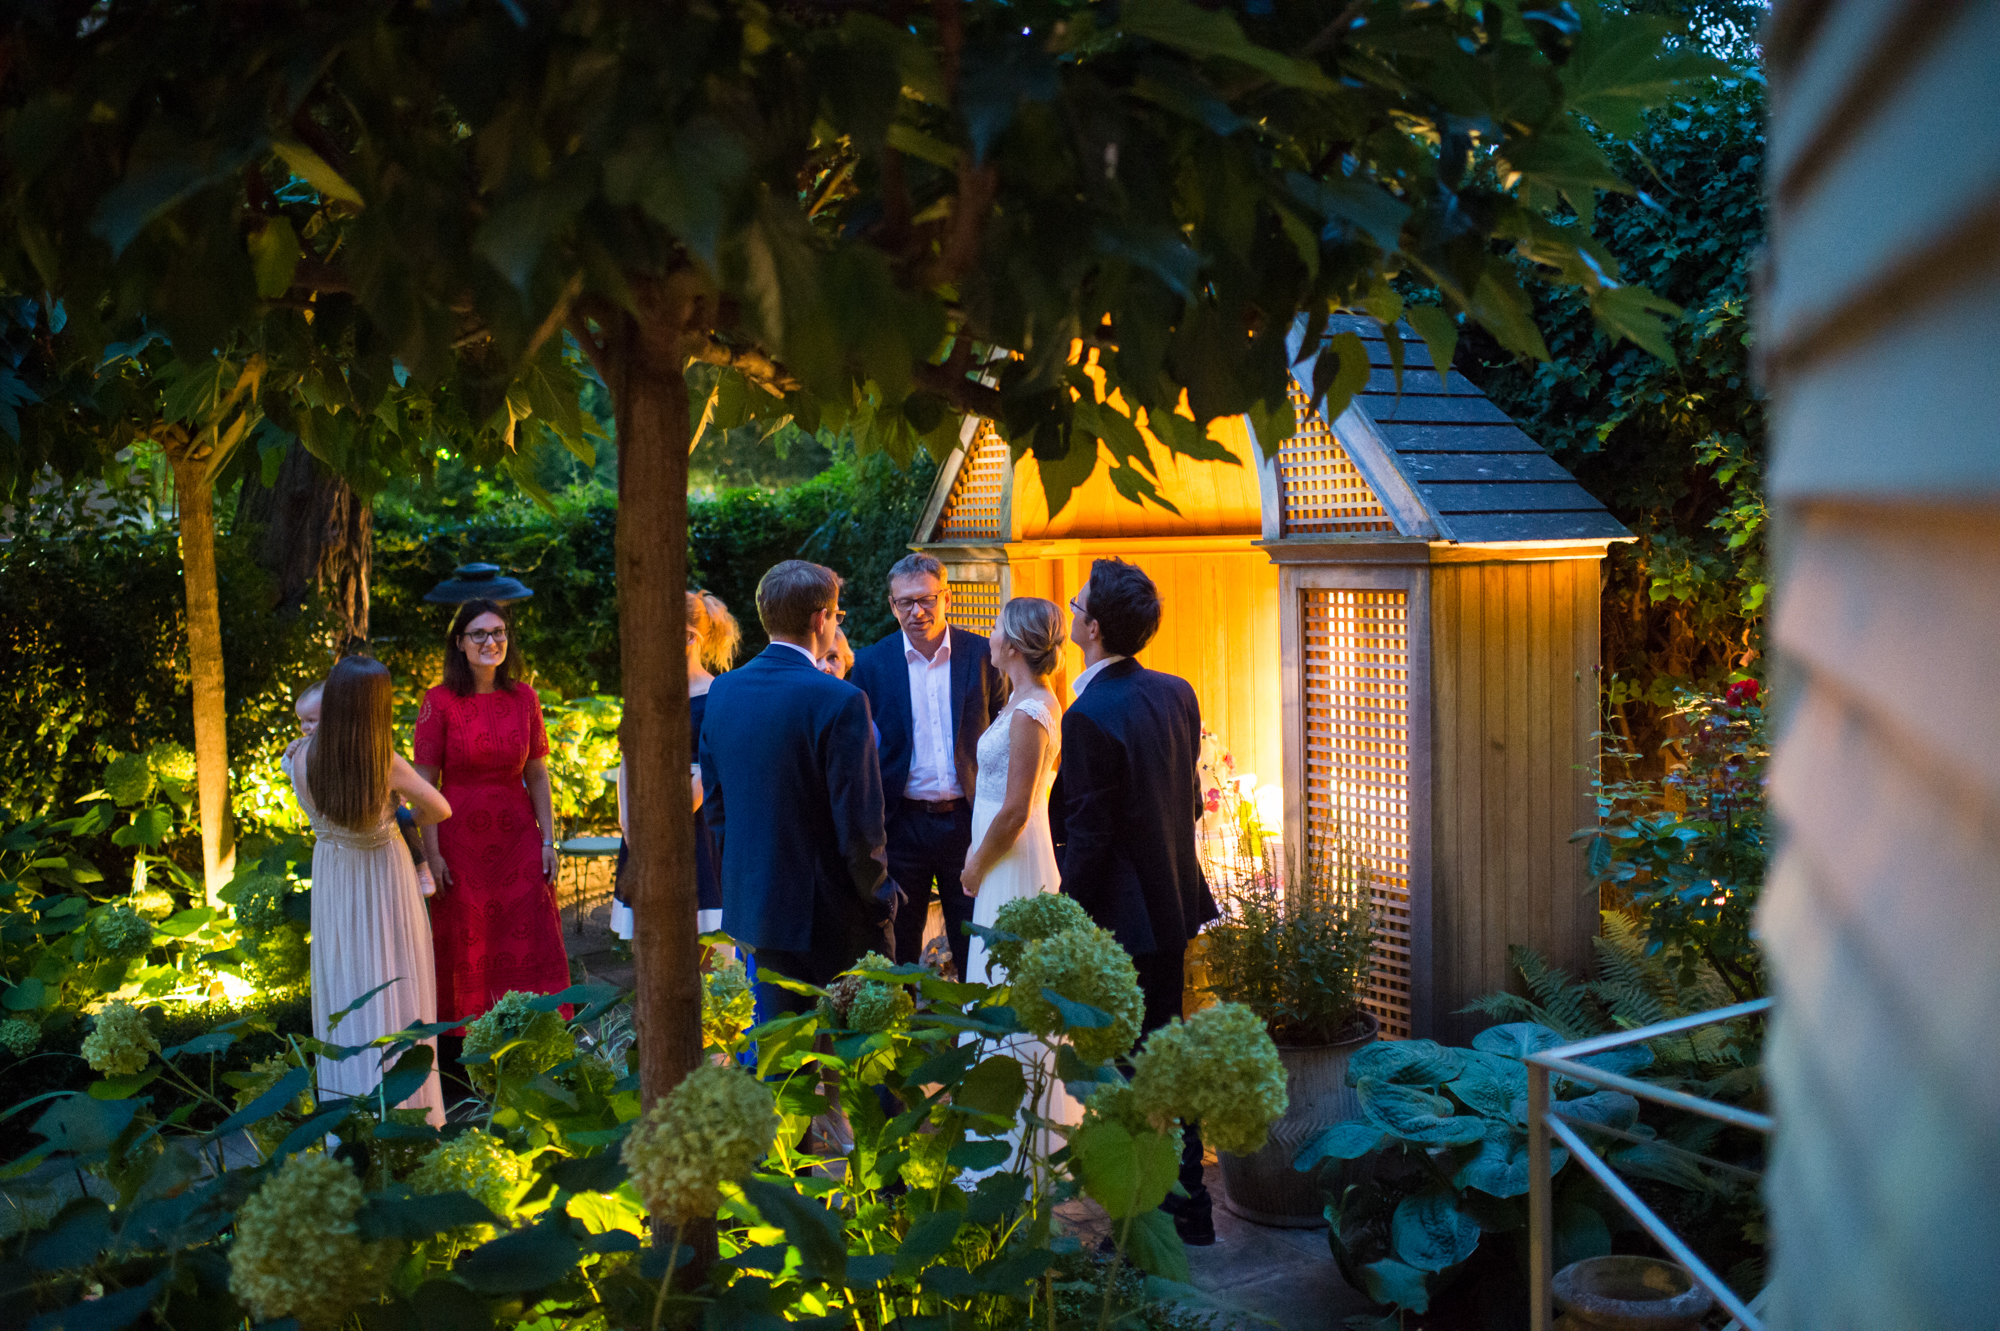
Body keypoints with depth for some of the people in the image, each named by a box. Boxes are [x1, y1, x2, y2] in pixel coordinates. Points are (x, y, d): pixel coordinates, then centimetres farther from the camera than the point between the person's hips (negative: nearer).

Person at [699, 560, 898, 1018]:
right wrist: (878, 899, -4)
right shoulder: (840, 701, -19)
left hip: (756, 906, 6)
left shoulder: (722, 692, 2)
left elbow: (714, 806, 9)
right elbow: (859, 822, -18)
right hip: (833, 912, -6)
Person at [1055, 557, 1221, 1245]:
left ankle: (1159, 1226, 13)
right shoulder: (1177, 693, 3)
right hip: (1173, 899, 9)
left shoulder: (1090, 716, -22)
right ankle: (1190, 1208, 31)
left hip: (1122, 912, -9)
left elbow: (1087, 838, -20)